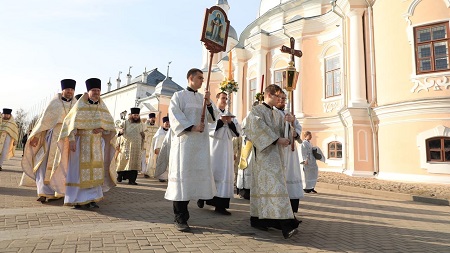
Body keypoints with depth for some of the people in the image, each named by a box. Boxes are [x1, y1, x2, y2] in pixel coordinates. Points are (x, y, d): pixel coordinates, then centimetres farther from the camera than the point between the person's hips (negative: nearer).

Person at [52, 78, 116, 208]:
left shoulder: (102, 108, 8)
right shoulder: (80, 106, -3)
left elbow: (110, 125, 10)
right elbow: (70, 123, -7)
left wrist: (102, 129, -10)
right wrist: (71, 140, -16)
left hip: (96, 144, 4)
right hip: (81, 142, -4)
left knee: (94, 170, 2)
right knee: (79, 169, -2)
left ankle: (90, 198, 9)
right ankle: (76, 199, 7)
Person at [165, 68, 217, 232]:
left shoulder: (203, 98, 17)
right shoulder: (179, 96, 2)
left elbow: (211, 118, 11)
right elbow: (175, 116, -9)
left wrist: (208, 102, -4)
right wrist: (192, 127, -17)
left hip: (200, 143, 6)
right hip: (184, 141, -6)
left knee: (197, 174, 5)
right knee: (181, 176, -6)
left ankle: (181, 214, 17)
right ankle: (180, 219, 1)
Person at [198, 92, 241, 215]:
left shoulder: (230, 115, 17)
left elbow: (237, 131, 9)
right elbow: (207, 128, -10)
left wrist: (230, 122, -7)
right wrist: (220, 121, -15)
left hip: (227, 148, 5)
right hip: (213, 146, -4)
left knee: (225, 174, 0)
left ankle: (220, 205, 4)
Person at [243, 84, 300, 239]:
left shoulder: (276, 115, 21)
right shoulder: (257, 111, -2)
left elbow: (283, 131, 14)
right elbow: (260, 128, -16)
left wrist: (290, 121, -5)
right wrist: (277, 139, -18)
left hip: (275, 154, 8)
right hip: (264, 154, -8)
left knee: (263, 185, 8)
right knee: (274, 185, -16)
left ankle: (257, 219, 15)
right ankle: (286, 225, -20)